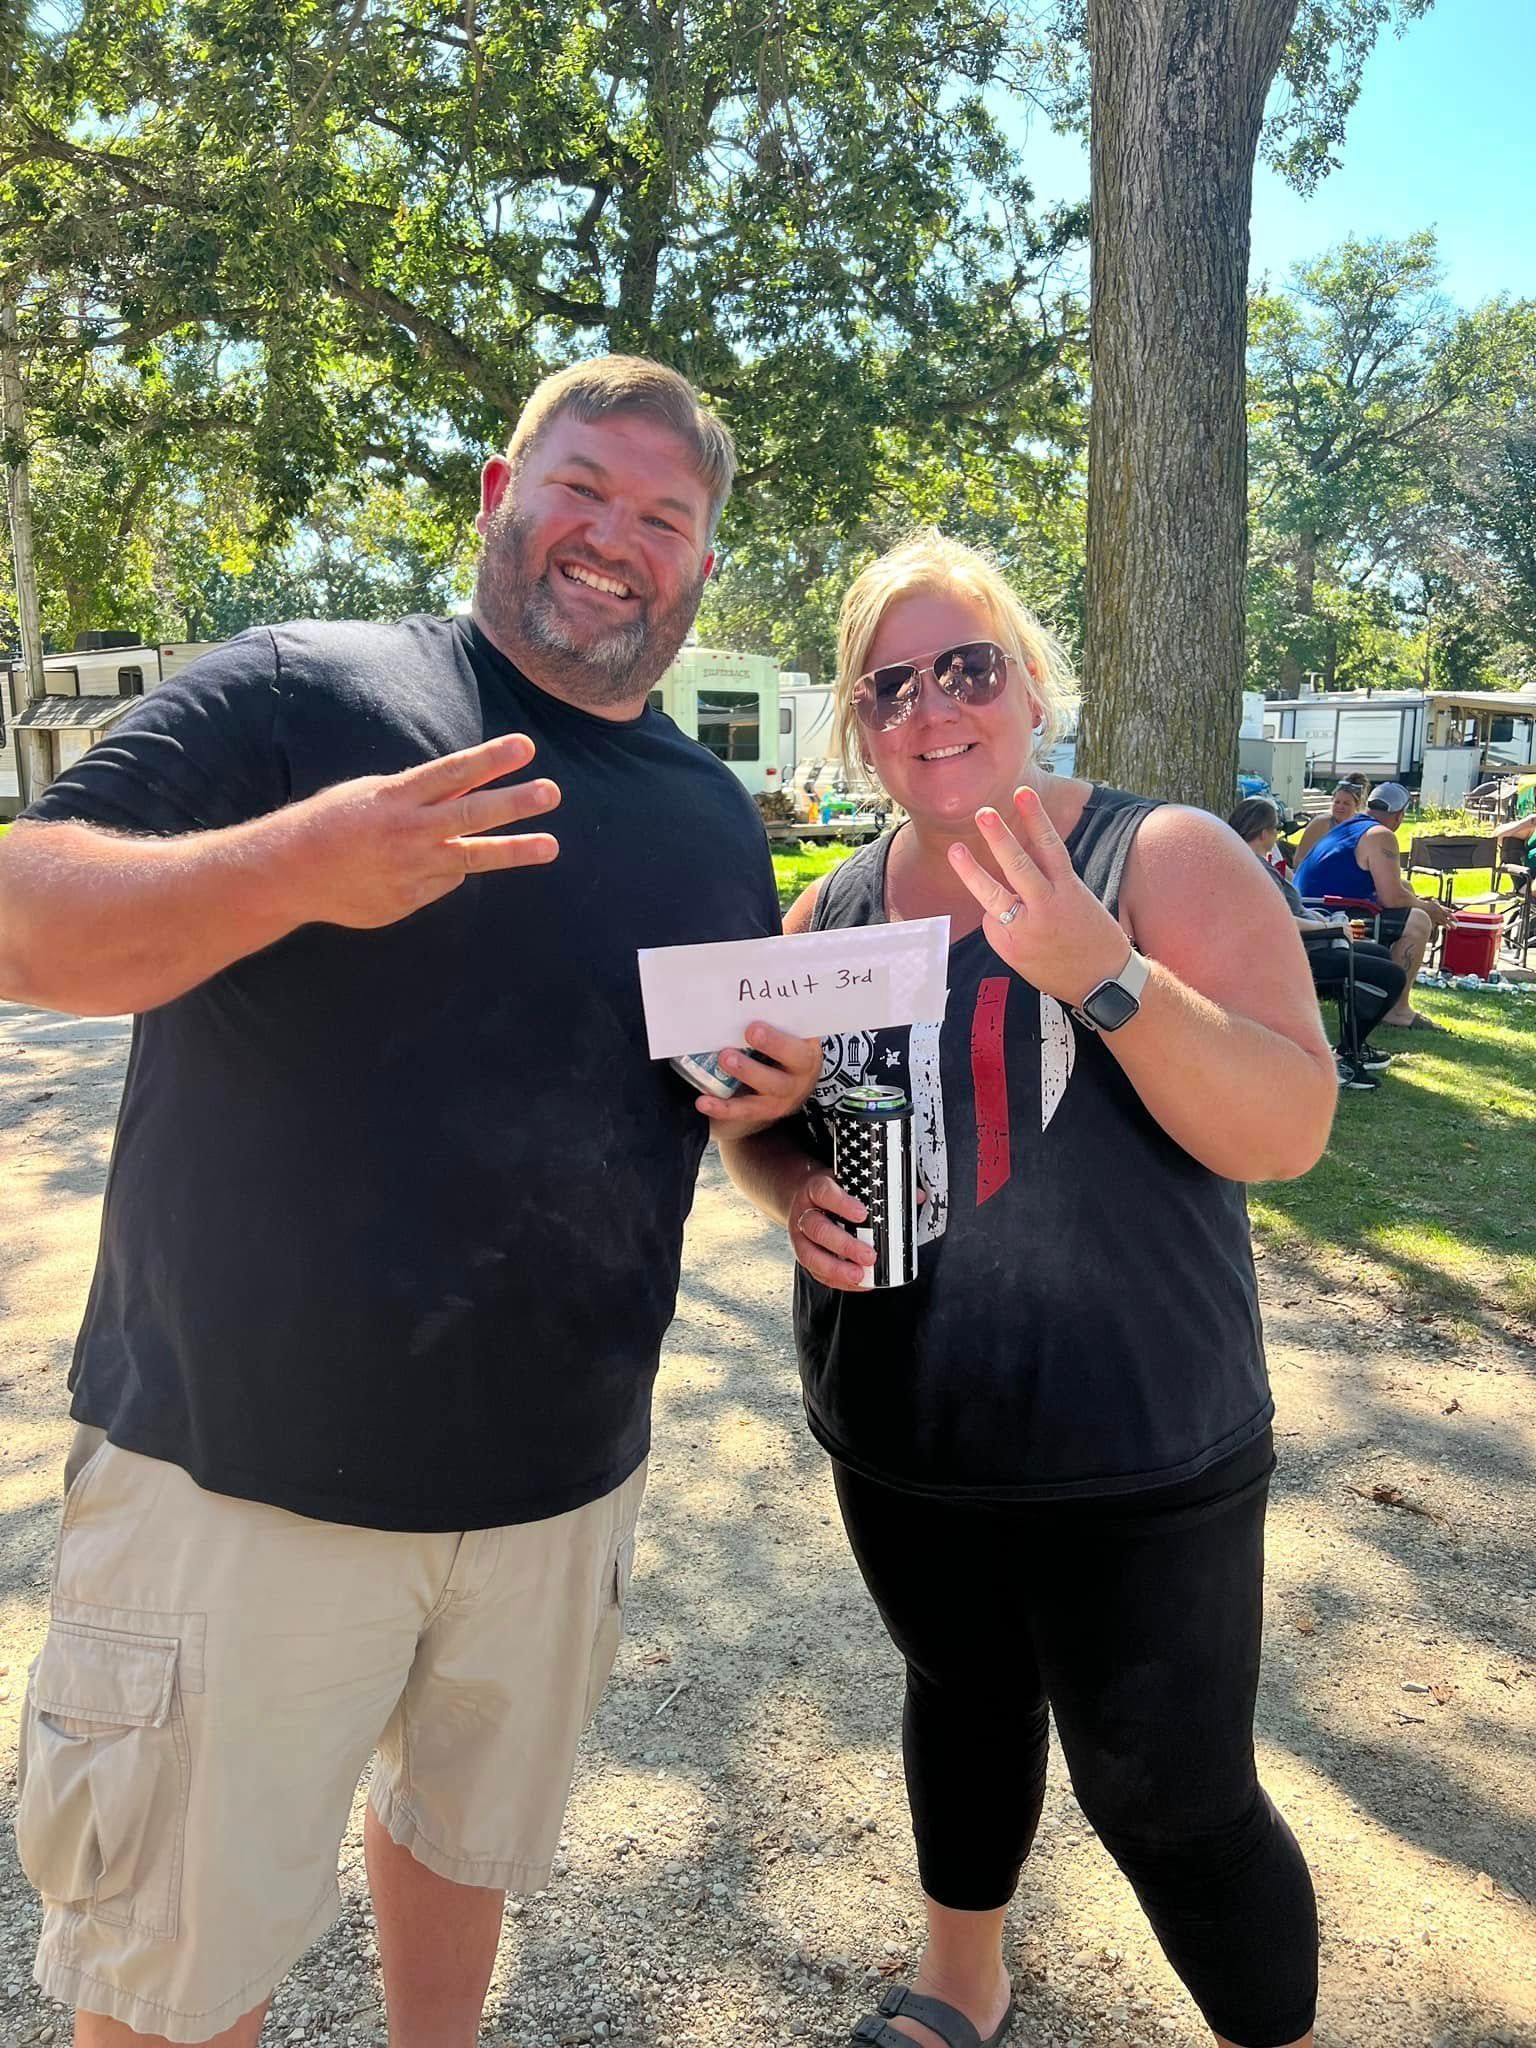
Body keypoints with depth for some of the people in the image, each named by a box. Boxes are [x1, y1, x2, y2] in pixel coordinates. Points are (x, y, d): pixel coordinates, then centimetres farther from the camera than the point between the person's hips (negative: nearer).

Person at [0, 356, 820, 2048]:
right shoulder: (293, 693, -9)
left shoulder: (716, 816, 8)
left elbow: (737, 1070, 19)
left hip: (561, 1481, 5)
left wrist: (777, 1084, -6)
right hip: (245, 1469, -4)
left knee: (465, 1841, 27)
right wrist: (296, 865, -33)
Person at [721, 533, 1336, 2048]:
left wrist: (1102, 973, -32)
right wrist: (786, 1185, -11)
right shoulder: (834, 907, 2)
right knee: (962, 1695, 25)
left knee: (1167, 1799, 4)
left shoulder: (1167, 859, -12)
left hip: (1134, 1459, -4)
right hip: (897, 1447, 5)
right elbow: (757, 1119, 11)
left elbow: (1288, 1133, -19)